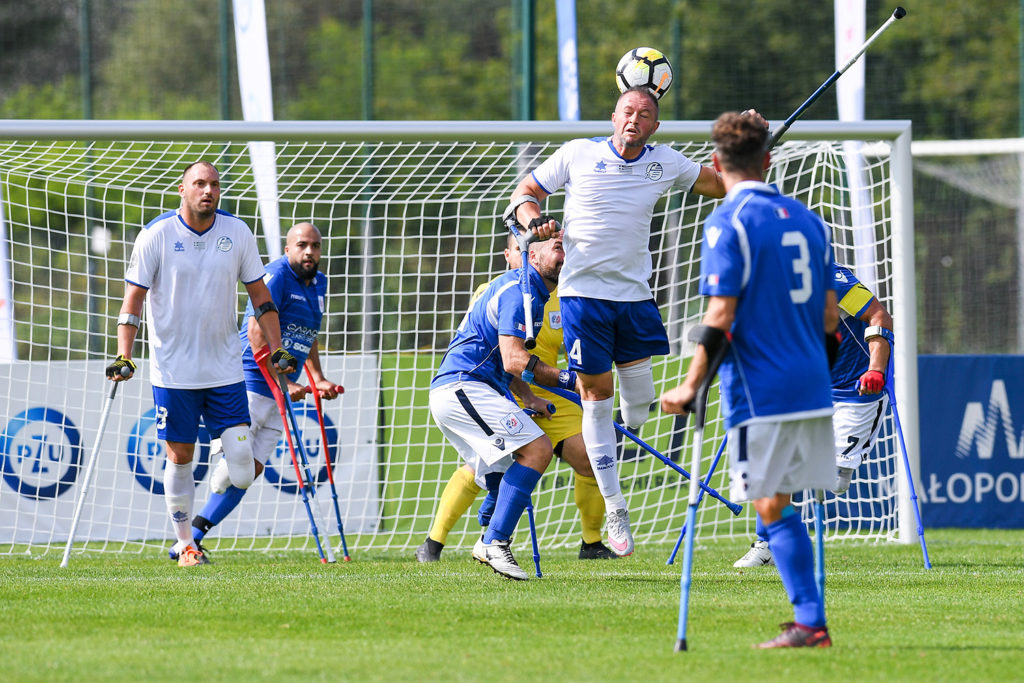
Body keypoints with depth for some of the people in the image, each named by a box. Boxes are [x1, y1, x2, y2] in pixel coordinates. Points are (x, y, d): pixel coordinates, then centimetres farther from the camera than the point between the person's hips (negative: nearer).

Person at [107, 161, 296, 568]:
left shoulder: (237, 233, 2)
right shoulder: (157, 235, -6)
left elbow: (259, 295, 11)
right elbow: (133, 298, -3)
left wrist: (277, 351, 6)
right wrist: (124, 357, -12)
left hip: (225, 370, 2)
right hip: (173, 371, -2)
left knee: (241, 469, -8)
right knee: (180, 458, 1)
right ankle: (184, 545, 16)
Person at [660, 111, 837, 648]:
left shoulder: (728, 223, -9)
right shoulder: (807, 220, 12)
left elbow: (720, 317, -15)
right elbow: (830, 317, 14)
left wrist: (691, 387, -11)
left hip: (760, 392, -6)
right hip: (812, 385, 6)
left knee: (771, 507, -2)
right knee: (782, 505, 13)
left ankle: (811, 622, -10)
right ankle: (808, 621, 10)